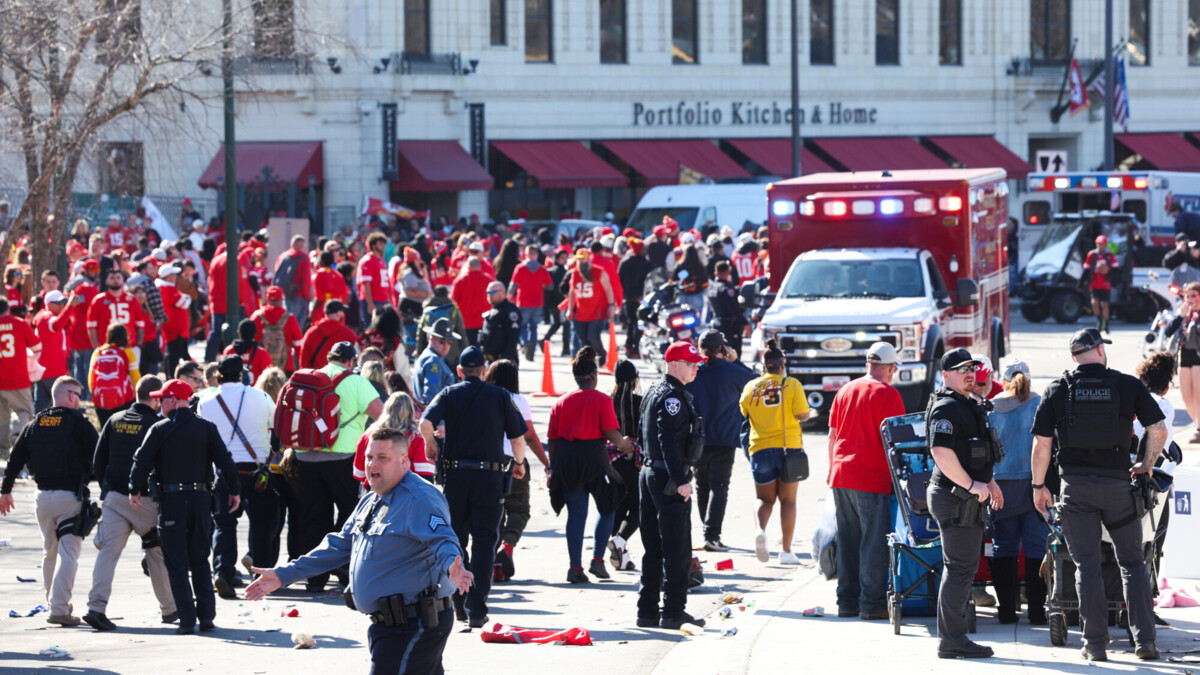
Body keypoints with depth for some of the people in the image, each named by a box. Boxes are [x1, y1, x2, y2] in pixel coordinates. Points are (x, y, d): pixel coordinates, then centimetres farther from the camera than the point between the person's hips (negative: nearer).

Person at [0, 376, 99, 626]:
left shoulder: (35, 424, 8)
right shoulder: (79, 424, -7)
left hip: (43, 497, 5)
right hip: (71, 497, -5)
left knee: (49, 552, 19)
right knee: (68, 552, -6)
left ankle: (54, 603, 26)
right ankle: (59, 608, -15)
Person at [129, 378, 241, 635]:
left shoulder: (159, 430, -4)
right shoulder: (207, 428, 4)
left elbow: (142, 461, -6)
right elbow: (224, 460, 0)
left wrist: (135, 490, 8)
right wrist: (234, 491, 7)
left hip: (171, 500, -3)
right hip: (200, 498, 3)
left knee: (176, 563, 2)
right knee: (200, 560, 14)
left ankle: (187, 620, -5)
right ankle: (207, 616, 6)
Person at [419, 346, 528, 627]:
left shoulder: (449, 394, 3)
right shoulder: (500, 396, 2)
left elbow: (425, 423, -11)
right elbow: (518, 436, 1)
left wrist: (430, 445, 10)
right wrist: (519, 463, 20)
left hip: (455, 474, 1)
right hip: (490, 476, -1)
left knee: (454, 539, 14)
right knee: (484, 541, 1)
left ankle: (458, 603, 16)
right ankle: (476, 609, -7)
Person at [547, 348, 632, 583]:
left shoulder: (561, 402, 10)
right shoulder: (602, 400, -4)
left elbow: (552, 439, 9)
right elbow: (611, 433, -11)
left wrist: (553, 467, 17)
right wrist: (624, 445, 9)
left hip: (566, 459, 4)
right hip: (594, 456, -4)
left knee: (576, 513, 8)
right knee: (607, 508, 16)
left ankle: (575, 568, 4)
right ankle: (597, 559, 8)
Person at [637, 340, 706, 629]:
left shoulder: (654, 393, 17)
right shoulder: (672, 396, -14)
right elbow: (669, 441, -23)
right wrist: (681, 480, -24)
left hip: (649, 473, 10)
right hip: (668, 478, -10)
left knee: (653, 549, 12)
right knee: (677, 550, -6)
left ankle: (647, 611, 14)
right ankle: (673, 613, -5)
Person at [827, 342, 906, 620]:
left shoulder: (845, 391, 13)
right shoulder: (888, 394, -6)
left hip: (841, 473, 6)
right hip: (871, 477, -6)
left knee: (847, 542, 12)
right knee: (874, 542, -2)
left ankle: (847, 601, 14)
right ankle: (872, 604, -3)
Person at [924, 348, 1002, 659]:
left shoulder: (970, 406, 19)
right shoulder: (946, 408, -15)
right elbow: (941, 452, -27)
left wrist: (988, 481, 25)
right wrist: (972, 484, -24)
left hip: (967, 496, 11)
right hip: (955, 496, -11)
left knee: (960, 568, 14)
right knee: (961, 567, -10)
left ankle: (950, 638, 19)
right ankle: (952, 640, -9)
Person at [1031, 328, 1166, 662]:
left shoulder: (1057, 390, 1)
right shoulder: (1128, 385, 0)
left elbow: (1041, 443, -1)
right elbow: (1158, 429, -2)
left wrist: (1038, 485, 9)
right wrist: (1147, 465, 13)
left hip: (1075, 484, 0)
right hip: (1118, 483, 0)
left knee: (1086, 565, 3)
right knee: (1132, 562, 10)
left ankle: (1095, 643, 0)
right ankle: (1144, 638, 3)